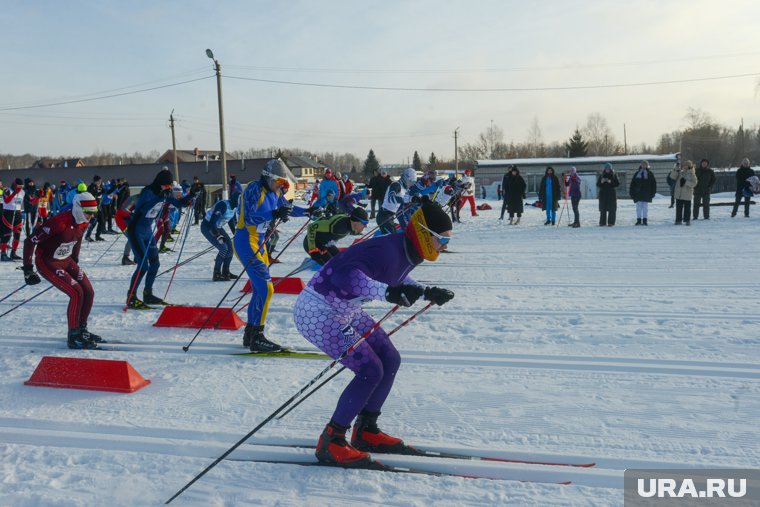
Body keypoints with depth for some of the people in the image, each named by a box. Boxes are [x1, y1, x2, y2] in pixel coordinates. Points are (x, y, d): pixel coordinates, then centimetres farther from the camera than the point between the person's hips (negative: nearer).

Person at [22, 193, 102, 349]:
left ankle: (81, 330, 20)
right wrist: (28, 270, -19)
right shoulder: (60, 222, -30)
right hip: (47, 263, -8)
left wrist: (75, 261, 23)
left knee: (88, 292, 1)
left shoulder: (83, 222, -5)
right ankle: (73, 337, -6)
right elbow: (29, 241, -24)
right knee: (77, 293, -19)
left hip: (66, 261, 8)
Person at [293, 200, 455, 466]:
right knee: (370, 370, -14)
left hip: (344, 311, 10)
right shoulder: (387, 251, -29)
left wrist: (427, 293, 14)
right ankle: (330, 442, 1)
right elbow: (346, 276, -44)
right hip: (317, 312, -10)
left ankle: (365, 431, 22)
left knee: (390, 360, 7)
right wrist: (388, 292, -56)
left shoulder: (407, 252, 0)